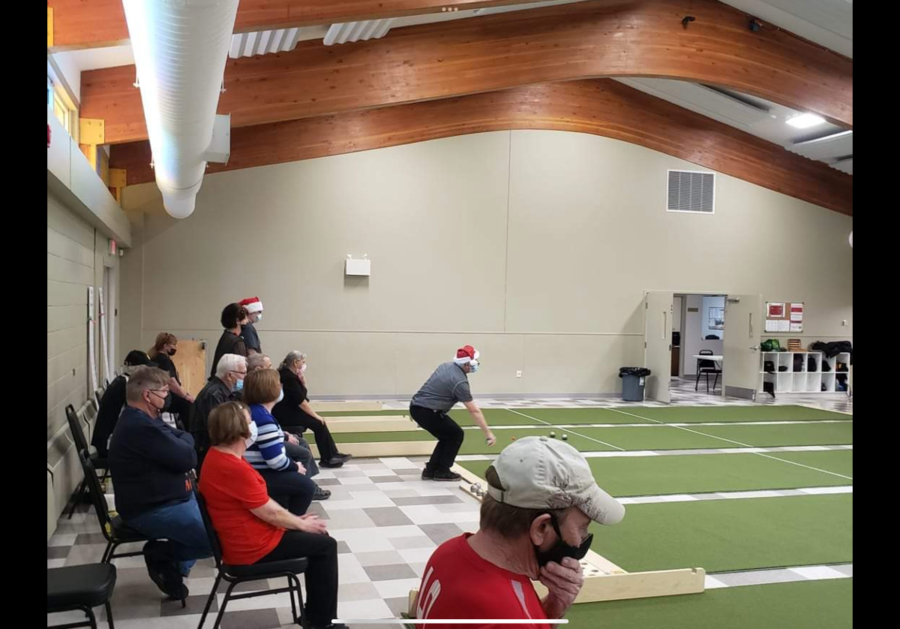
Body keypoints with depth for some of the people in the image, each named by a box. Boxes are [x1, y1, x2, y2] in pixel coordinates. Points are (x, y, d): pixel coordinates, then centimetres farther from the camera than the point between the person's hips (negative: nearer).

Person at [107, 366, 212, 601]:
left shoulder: (138, 420, 10)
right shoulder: (142, 427, -26)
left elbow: (179, 436, 11)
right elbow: (189, 458, -23)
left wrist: (181, 441, -11)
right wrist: (185, 440, -3)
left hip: (161, 498, 11)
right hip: (153, 510, -11)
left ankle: (173, 566, 15)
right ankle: (161, 555, 3)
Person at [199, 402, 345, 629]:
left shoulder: (219, 455, 3)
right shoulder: (234, 468, -29)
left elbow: (263, 501, 10)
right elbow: (269, 512, -21)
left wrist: (296, 519, 9)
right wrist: (302, 524, -4)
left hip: (246, 535, 10)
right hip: (252, 546, -10)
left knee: (317, 537, 16)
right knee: (325, 545, -1)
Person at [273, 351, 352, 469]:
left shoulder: (287, 374, 12)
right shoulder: (288, 377, -19)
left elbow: (303, 395, 13)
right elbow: (300, 401, -20)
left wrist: (302, 380, -2)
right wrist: (315, 415, -13)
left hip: (288, 411, 10)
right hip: (284, 415, -10)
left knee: (318, 421, 1)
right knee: (318, 423, -12)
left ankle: (332, 456, 0)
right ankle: (328, 458, 0)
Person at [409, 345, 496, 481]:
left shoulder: (446, 366, 10)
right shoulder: (460, 382, -16)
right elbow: (474, 411, -16)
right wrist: (488, 433, -13)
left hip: (417, 406, 9)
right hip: (426, 411, -9)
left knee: (448, 436, 18)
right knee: (456, 434, 3)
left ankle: (430, 470, 18)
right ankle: (442, 471, 7)